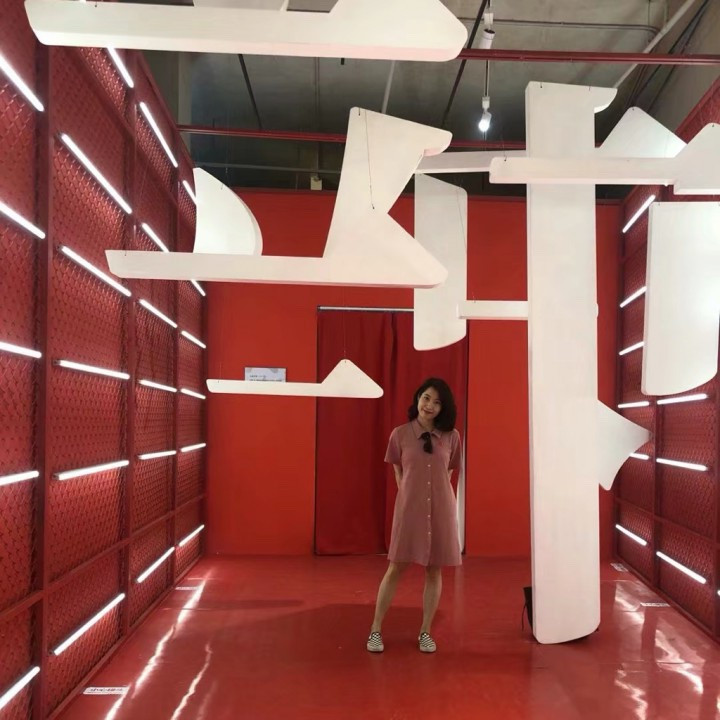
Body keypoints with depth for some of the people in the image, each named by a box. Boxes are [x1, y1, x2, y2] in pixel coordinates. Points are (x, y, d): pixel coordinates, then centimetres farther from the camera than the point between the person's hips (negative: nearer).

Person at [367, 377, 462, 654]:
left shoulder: (451, 437, 1)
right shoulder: (400, 434, -2)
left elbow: (448, 472, 12)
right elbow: (398, 473, 7)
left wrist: (435, 493, 7)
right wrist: (411, 496, 3)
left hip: (441, 508, 2)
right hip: (409, 507, -1)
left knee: (434, 570, 6)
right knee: (395, 568, 1)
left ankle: (425, 632, 18)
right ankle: (375, 630, 11)